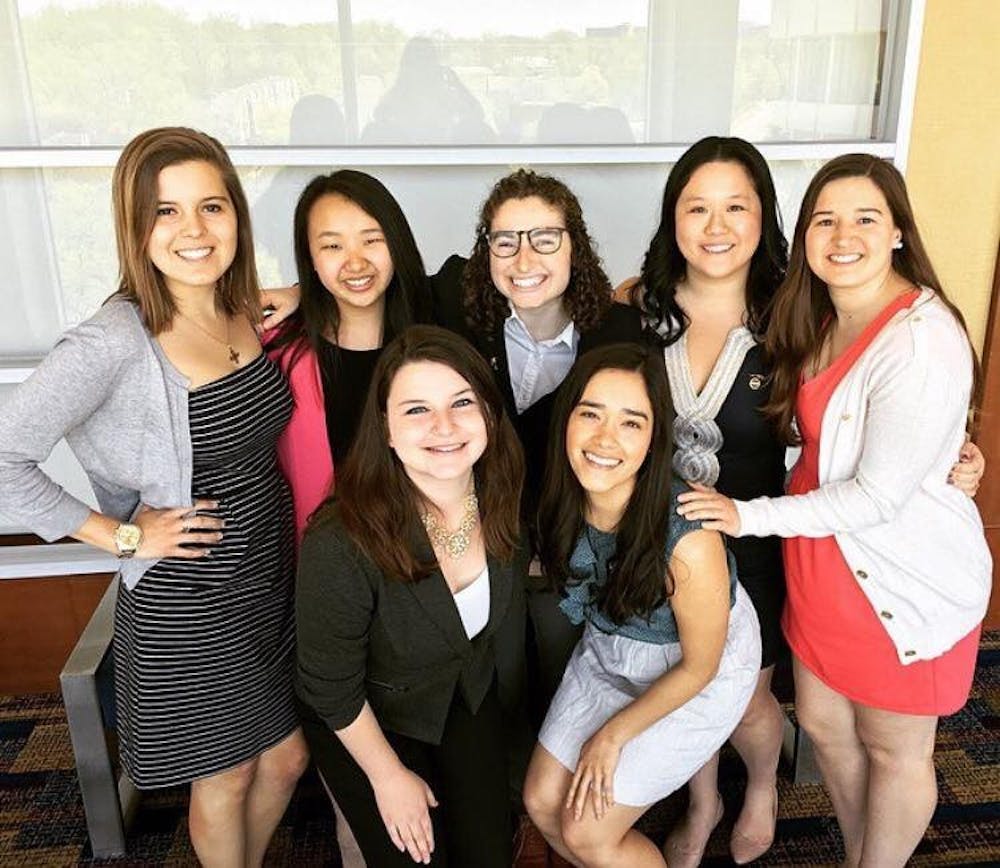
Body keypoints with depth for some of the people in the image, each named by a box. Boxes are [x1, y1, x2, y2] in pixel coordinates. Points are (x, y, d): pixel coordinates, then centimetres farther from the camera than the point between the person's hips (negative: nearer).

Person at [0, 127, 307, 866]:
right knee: (224, 778, 17)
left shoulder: (246, 314, -2)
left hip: (275, 579, 6)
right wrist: (121, 535, -18)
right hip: (187, 606, -6)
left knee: (285, 758, 22)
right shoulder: (114, 342, -23)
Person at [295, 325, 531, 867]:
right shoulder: (340, 546, -36)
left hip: (472, 693, 4)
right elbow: (331, 688, -20)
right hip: (370, 716, -4)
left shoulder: (505, 497, -19)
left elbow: (508, 614, 1)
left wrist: (509, 718, 11)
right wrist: (389, 777, -10)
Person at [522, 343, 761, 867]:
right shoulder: (564, 498, -21)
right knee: (543, 803, 10)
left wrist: (613, 735, -9)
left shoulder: (688, 539, -36)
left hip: (700, 674, -5)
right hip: (608, 648, 5)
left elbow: (698, 666, -19)